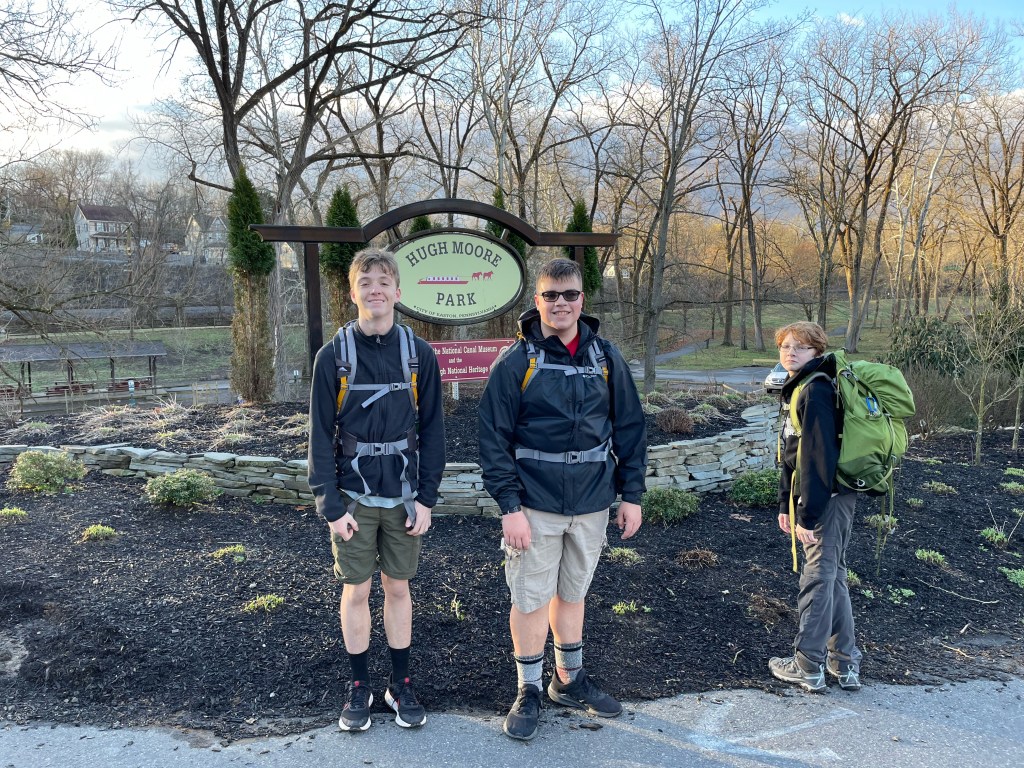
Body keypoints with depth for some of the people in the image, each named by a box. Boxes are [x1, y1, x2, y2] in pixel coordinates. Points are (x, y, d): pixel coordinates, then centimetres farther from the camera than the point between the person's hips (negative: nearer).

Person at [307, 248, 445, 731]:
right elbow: (320, 434, -5)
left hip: (403, 496, 1)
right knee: (356, 590, 9)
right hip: (353, 497, -1)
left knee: (398, 587, 12)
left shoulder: (419, 354, -2)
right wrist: (330, 504, -9)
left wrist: (426, 498, -5)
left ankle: (400, 684, 28)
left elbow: (432, 431, 0)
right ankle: (359, 687, 27)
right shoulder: (334, 355, -5)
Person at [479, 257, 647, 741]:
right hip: (536, 505, -3)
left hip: (592, 503, 3)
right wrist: (510, 506, -14)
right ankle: (529, 692, 25)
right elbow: (494, 439, -10)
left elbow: (629, 428, 6)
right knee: (530, 600, 5)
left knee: (573, 593, 18)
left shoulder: (606, 359, 2)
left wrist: (632, 494, 4)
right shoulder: (516, 362, -8)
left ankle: (569, 679, 37)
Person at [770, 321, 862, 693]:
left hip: (827, 498, -10)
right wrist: (786, 504, 17)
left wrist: (807, 515, -22)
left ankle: (808, 667, 9)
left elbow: (819, 456, -23)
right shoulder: (798, 388, 14)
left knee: (818, 579, -1)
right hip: (827, 498, 10)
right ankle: (845, 664, 25)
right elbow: (792, 455, 18)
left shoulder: (815, 390, -18)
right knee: (832, 577, 15)